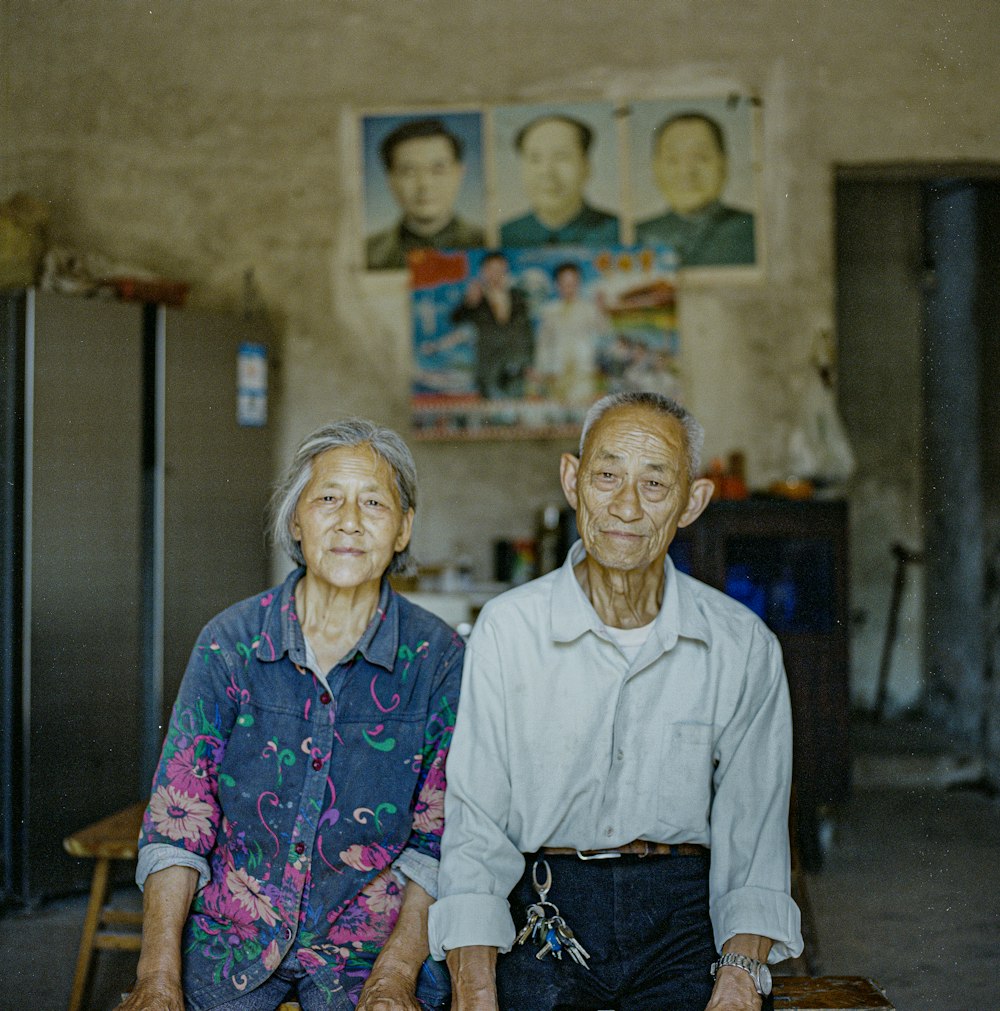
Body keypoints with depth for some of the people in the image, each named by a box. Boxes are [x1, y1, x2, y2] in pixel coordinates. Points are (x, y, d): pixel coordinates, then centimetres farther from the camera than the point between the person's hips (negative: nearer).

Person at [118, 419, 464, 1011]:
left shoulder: (438, 657, -4)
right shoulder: (231, 641, -2)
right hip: (230, 938, 1)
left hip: (369, 947, 0)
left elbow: (442, 838, -4)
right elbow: (178, 816, -2)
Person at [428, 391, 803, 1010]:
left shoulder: (744, 647, 3)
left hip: (682, 926, 1)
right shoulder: (508, 629, -1)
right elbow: (474, 831, -4)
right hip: (542, 925, 0)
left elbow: (753, 841, 3)